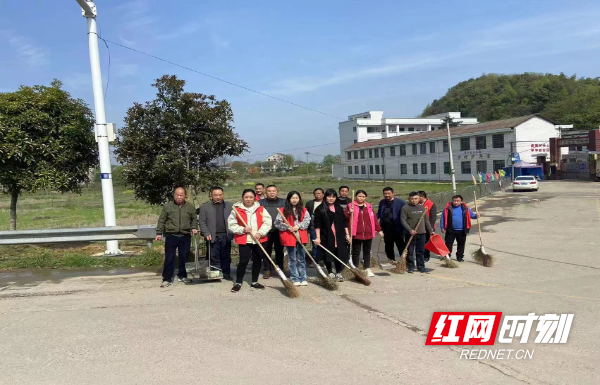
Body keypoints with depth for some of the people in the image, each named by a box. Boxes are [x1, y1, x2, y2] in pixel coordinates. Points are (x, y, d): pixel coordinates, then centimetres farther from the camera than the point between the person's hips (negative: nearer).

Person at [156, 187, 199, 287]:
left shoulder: (190, 207, 7)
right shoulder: (167, 206, 2)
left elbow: (194, 219, 16)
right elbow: (161, 221, 5)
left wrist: (194, 228, -1)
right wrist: (159, 233, -1)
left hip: (185, 236, 2)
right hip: (171, 236, -2)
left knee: (184, 257, 10)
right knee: (169, 258, -1)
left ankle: (182, 276, 25)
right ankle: (167, 279, 5)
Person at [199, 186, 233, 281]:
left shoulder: (229, 206, 9)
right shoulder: (205, 207, 5)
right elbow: (202, 222, 2)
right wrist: (207, 234, -10)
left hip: (226, 236, 2)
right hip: (213, 237, -1)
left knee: (226, 257, 9)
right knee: (214, 257, 2)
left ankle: (226, 274, 20)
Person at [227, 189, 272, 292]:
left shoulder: (261, 209, 5)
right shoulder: (236, 210, -1)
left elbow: (267, 222, -1)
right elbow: (231, 224, -1)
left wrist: (260, 233, -14)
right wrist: (242, 229, -15)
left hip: (259, 240, 3)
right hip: (244, 240, -3)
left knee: (257, 261, 11)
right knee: (243, 261, -8)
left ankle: (254, 282, 26)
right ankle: (238, 283, 6)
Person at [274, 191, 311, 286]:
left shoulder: (303, 210, 7)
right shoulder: (284, 210, -1)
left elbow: (307, 220, -2)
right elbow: (277, 223, -5)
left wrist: (298, 226, -16)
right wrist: (288, 227, -15)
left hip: (301, 237, 2)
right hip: (289, 238, -2)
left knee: (302, 259, 9)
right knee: (293, 259, 5)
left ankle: (303, 278, 16)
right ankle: (295, 279, 11)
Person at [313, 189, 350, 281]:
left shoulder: (339, 209, 11)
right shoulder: (320, 209, -2)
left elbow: (344, 223, 14)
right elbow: (317, 225, -5)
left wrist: (347, 234, 8)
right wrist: (318, 237, -11)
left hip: (339, 236, 3)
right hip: (326, 236, -3)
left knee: (339, 254, 4)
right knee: (327, 255, 4)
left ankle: (339, 273, 16)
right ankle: (330, 272, 17)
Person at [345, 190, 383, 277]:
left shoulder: (369, 207, 12)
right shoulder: (350, 206, 1)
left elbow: (374, 219, 13)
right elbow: (345, 218, -4)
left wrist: (379, 230, 12)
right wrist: (349, 213, -23)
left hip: (368, 234, 3)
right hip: (356, 234, -3)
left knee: (367, 252, 12)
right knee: (356, 252, 3)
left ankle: (368, 269, 22)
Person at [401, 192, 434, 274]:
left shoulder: (422, 207, 11)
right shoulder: (405, 208, -4)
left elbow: (426, 220, 17)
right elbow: (403, 220, -9)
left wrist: (431, 231, 16)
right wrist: (410, 230, -19)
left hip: (421, 233, 4)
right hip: (410, 233, -3)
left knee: (420, 252, 8)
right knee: (410, 252, 3)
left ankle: (421, 267, 16)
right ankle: (411, 267, 13)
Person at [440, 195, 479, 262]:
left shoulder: (465, 208, 1)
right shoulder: (448, 208, -5)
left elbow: (471, 215, 10)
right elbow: (443, 218, 0)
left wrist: (476, 216, -12)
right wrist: (442, 227, -3)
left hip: (461, 231, 2)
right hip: (450, 230, -1)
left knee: (461, 244, 11)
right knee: (448, 243, 6)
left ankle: (460, 257, 24)